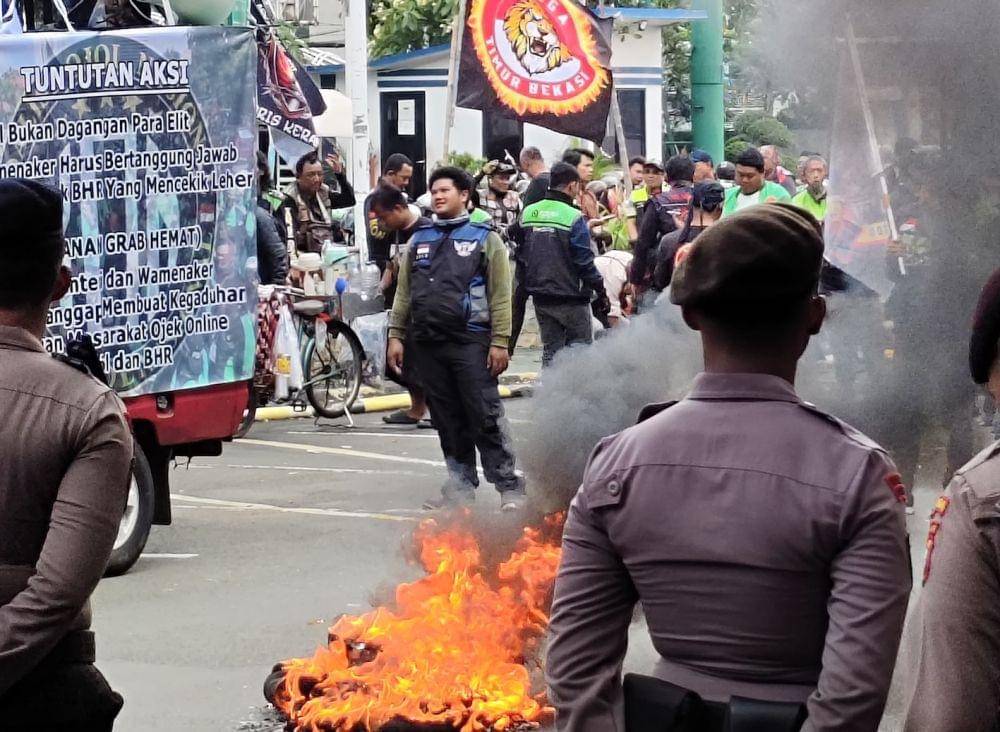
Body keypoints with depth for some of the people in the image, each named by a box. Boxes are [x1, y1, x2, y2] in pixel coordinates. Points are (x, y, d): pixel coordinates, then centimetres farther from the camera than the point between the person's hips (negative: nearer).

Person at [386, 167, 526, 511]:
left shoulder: (484, 238, 2)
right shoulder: (419, 240, 16)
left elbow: (500, 295, -4)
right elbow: (404, 292, 17)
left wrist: (499, 342, -11)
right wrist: (396, 335, 9)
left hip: (470, 342, -5)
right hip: (427, 344, 5)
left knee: (486, 417, -7)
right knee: (447, 419, 8)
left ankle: (509, 486, -4)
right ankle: (462, 484, 15)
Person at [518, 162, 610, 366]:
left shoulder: (527, 214, 5)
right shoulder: (573, 218, -14)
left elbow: (521, 257, 10)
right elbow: (585, 262, -13)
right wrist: (601, 292, -4)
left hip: (540, 298, 6)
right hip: (571, 298, -6)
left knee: (550, 349, 12)